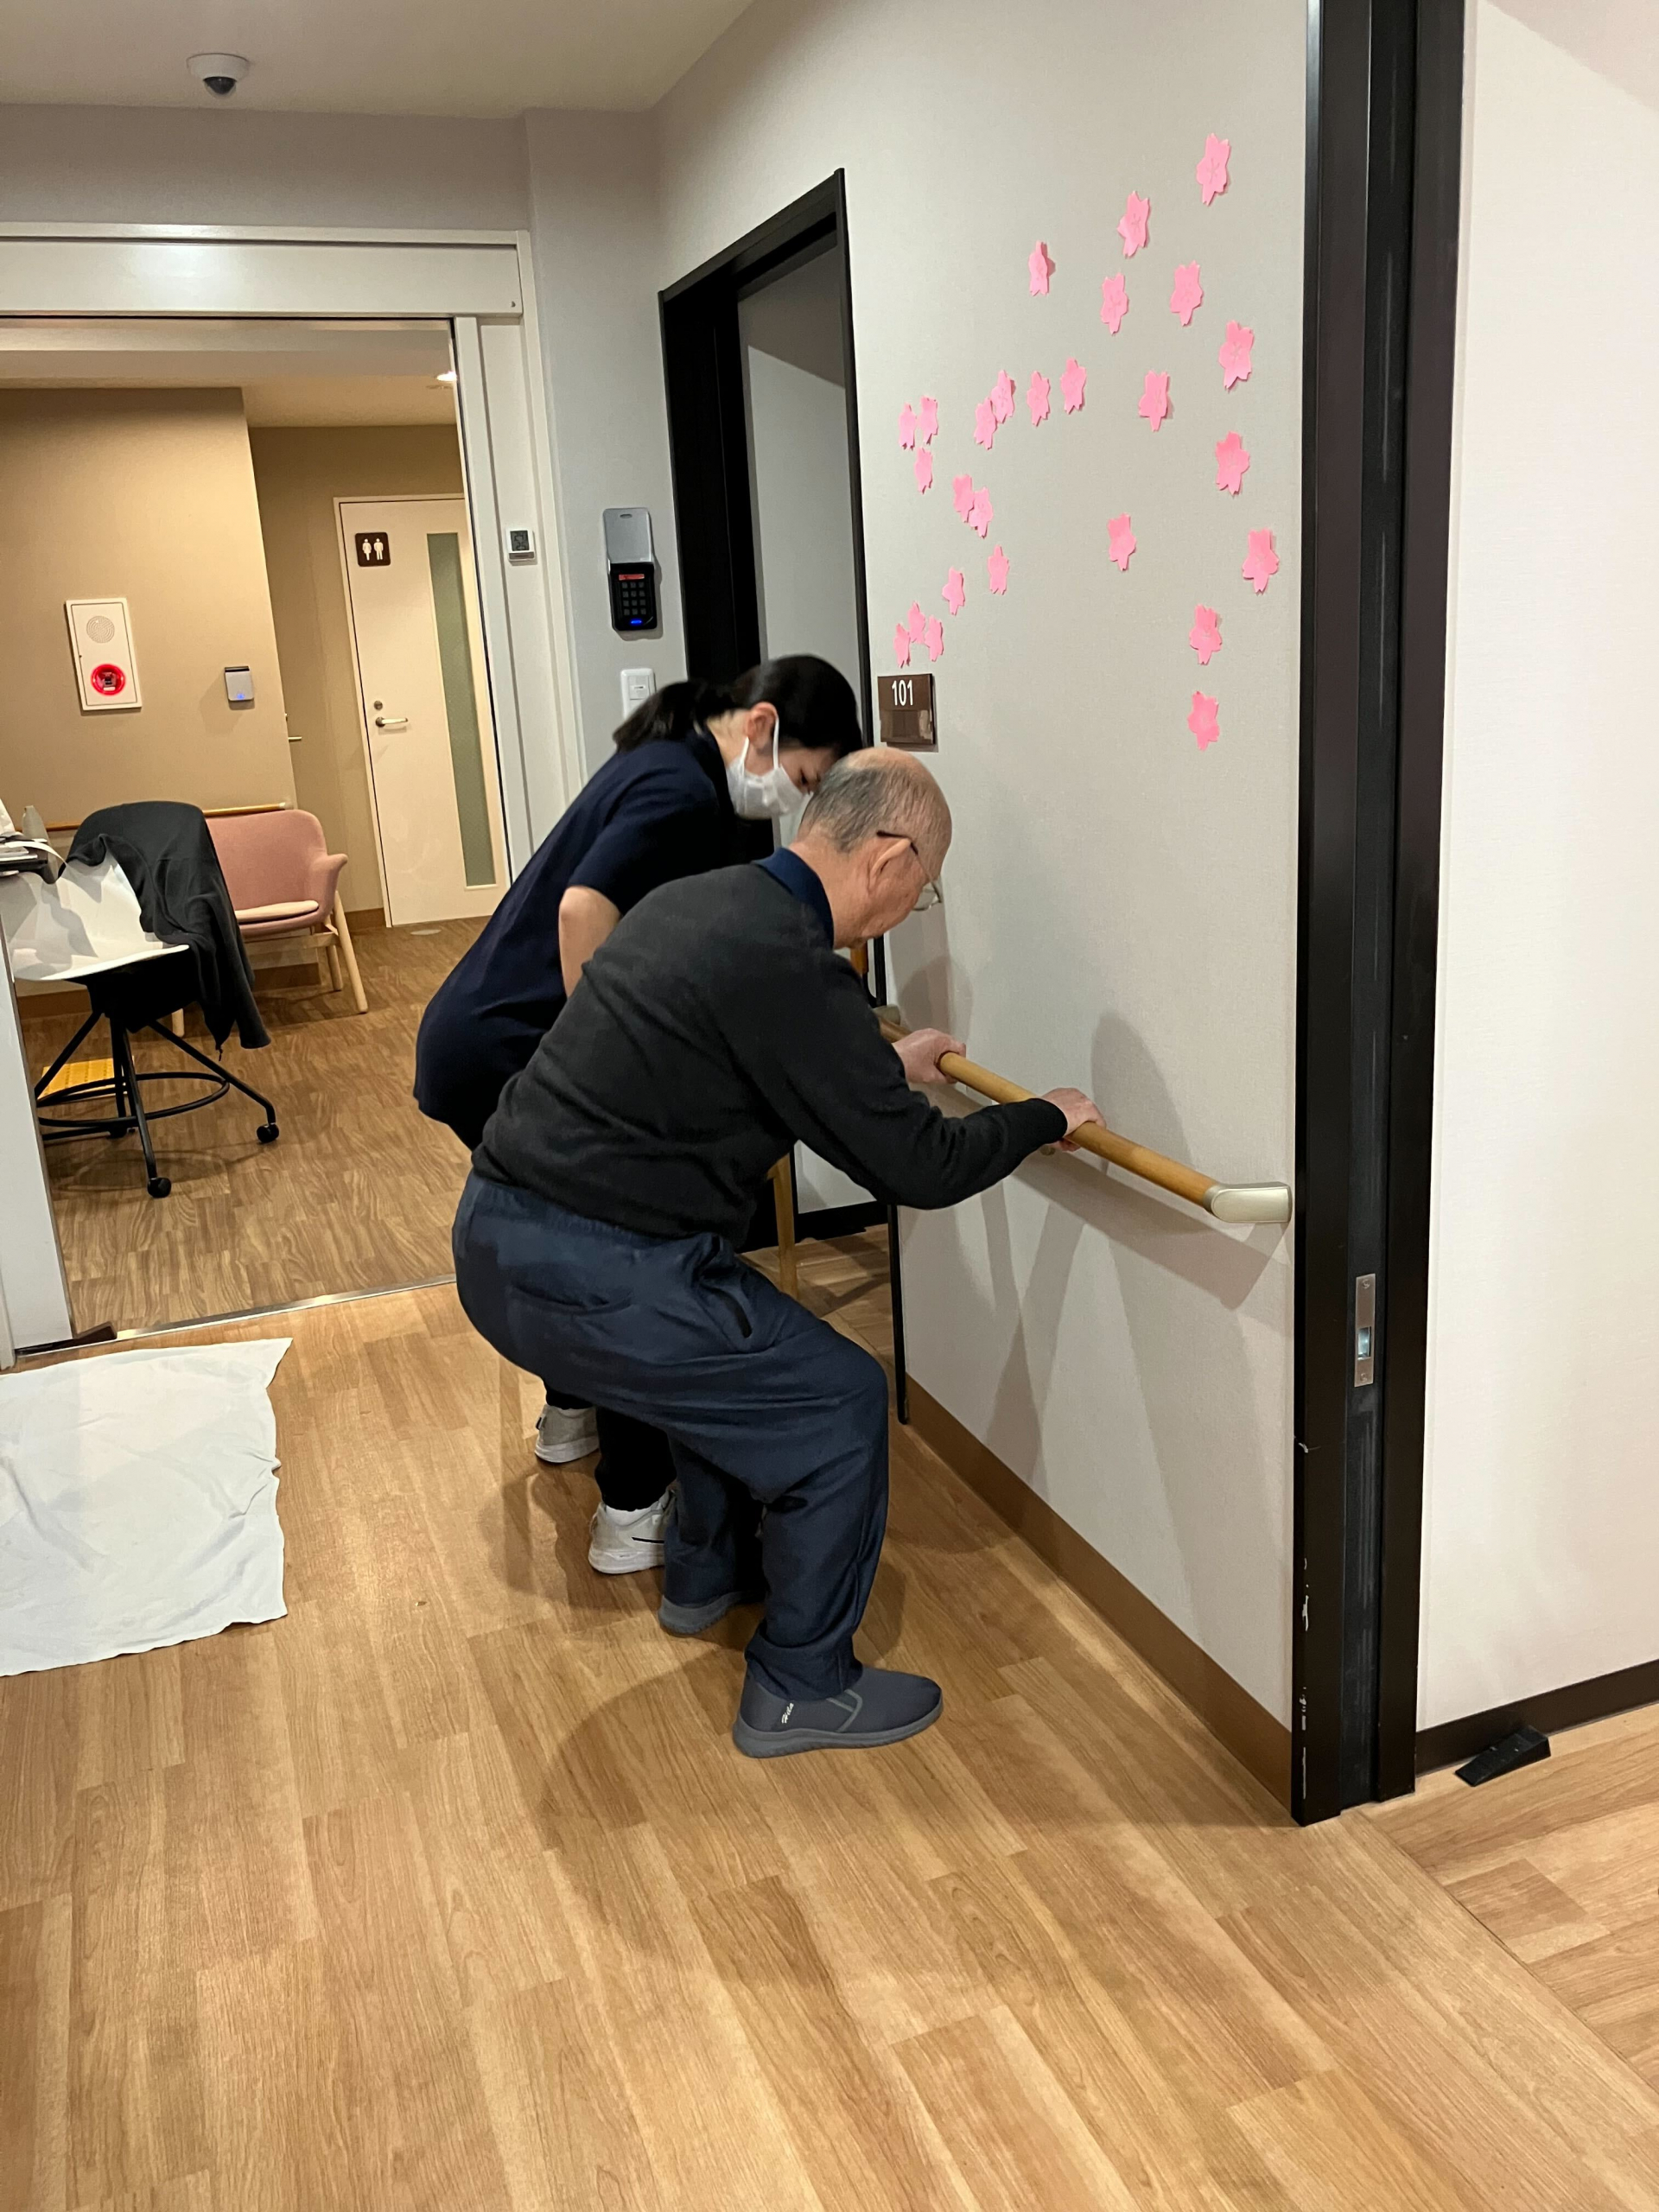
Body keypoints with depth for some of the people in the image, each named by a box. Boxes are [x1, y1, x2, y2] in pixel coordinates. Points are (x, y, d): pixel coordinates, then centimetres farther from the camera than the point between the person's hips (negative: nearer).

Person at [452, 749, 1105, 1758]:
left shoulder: (700, 900, 11)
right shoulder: (792, 970, -19)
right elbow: (919, 1166, -12)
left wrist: (887, 1068, 38)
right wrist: (1045, 1119, 5)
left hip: (498, 1233, 10)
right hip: (584, 1280, -10)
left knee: (737, 1344, 30)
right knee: (840, 1402, 2)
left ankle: (708, 1574, 47)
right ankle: (802, 1689, 17)